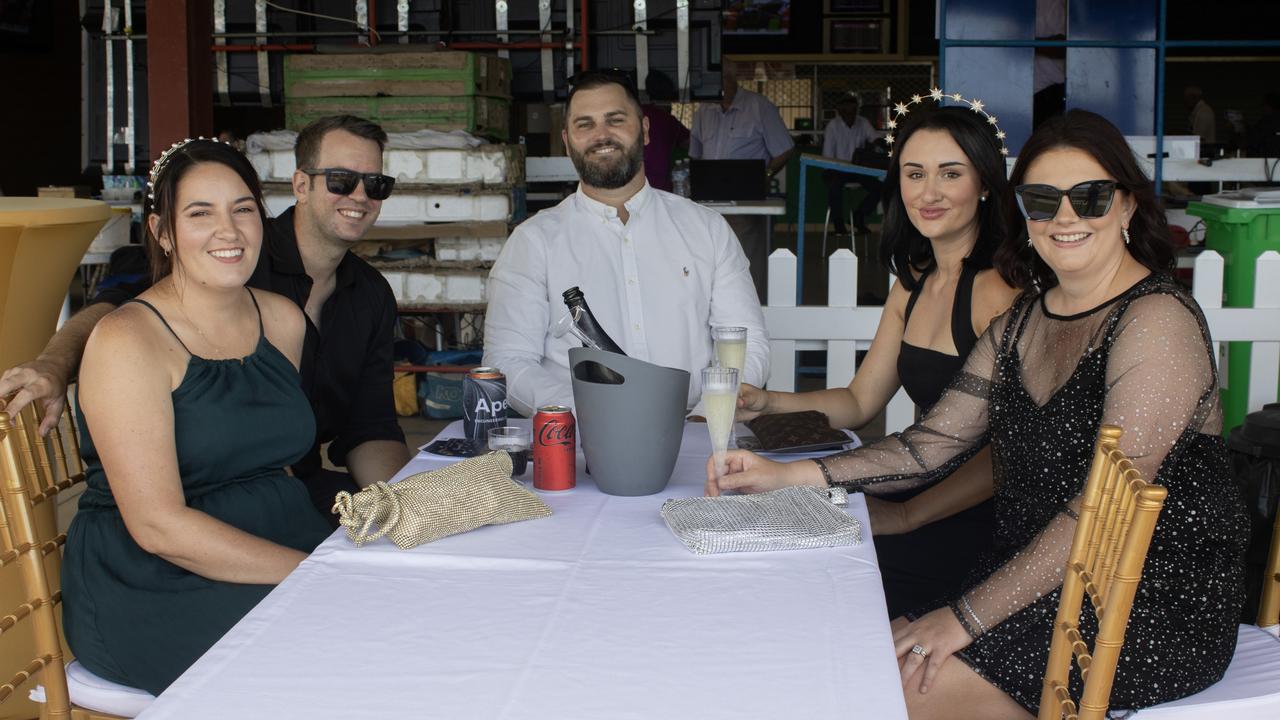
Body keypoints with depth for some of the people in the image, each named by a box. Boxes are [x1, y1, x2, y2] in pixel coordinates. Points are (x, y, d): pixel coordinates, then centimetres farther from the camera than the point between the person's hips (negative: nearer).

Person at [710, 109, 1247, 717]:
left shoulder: (1156, 319, -15)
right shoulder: (1021, 322, 11)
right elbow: (935, 442, 9)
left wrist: (969, 614, -22)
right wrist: (786, 475, -2)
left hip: (1152, 607, -7)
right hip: (1039, 585, 7)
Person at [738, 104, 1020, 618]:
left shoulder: (1001, 288, -17)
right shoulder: (913, 283, 11)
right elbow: (859, 402, 16)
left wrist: (905, 515, -24)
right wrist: (766, 403, 1)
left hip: (978, 520, -8)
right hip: (925, 491, 8)